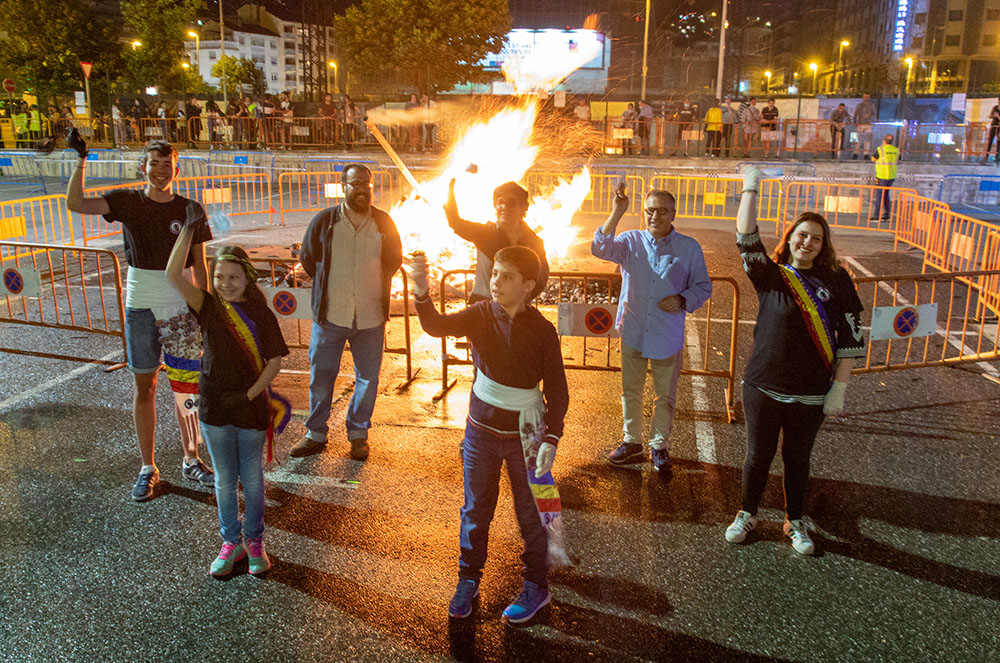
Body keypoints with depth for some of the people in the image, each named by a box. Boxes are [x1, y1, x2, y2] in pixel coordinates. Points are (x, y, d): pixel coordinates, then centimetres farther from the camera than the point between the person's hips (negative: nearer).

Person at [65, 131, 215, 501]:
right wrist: (81, 159, -21)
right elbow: (75, 204, -14)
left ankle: (191, 460, 21)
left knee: (186, 386, 7)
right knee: (144, 386, 7)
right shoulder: (128, 203, 0)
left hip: (182, 310, 0)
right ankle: (147, 468, 19)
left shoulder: (190, 211, 0)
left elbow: (200, 268, 3)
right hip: (141, 308, 0)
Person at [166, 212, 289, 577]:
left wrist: (249, 395, -13)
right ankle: (231, 542, 31)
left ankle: (255, 541, 31)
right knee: (225, 481, 14)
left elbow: (275, 360, -5)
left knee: (252, 481, 13)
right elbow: (173, 275, -18)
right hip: (214, 410, 1)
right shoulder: (209, 308, -5)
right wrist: (189, 228, -21)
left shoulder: (260, 315, -7)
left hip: (252, 410, -1)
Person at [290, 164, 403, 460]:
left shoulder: (383, 222, 1)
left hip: (371, 316, 1)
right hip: (330, 314, 0)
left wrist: (374, 285, 10)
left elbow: (395, 259, 15)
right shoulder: (324, 221, -2)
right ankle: (316, 433, 25)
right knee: (320, 375, 8)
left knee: (368, 377, 9)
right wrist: (329, 285, 11)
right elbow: (307, 258, 11)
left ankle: (358, 433, 27)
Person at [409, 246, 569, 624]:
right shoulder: (480, 315, -7)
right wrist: (421, 294, -39)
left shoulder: (542, 331, -13)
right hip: (481, 430, 3)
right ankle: (468, 580, 33)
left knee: (530, 512, 11)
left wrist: (551, 438, -17)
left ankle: (536, 586, 29)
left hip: (523, 435, -2)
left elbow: (557, 390, -10)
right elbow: (437, 326, -21)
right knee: (475, 509, 15)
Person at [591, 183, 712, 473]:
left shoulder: (689, 248, -1)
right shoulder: (631, 241, 0)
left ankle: (659, 446, 29)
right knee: (630, 391, 14)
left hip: (668, 337, -1)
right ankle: (632, 442, 32)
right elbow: (601, 248, -19)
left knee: (665, 396, 10)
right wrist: (617, 213, -28)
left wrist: (683, 300, -15)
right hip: (633, 331, 1)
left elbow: (703, 286, 5)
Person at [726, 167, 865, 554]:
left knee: (797, 459, 15)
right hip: (764, 387, 0)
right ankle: (747, 514, 34)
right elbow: (746, 239, -16)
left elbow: (851, 338, 0)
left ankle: (795, 522, 35)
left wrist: (839, 387, -3)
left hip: (811, 392, 1)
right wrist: (750, 188, -16)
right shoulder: (770, 276, -2)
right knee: (758, 454, 13)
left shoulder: (836, 282, -1)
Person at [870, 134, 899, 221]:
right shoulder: (895, 149, 6)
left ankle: (876, 215, -7)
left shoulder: (880, 149, -12)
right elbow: (897, 161, 18)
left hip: (882, 176, -6)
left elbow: (873, 159, 2)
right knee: (885, 194, 16)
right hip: (892, 175, 6)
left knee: (879, 194, -5)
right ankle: (887, 214, 17)